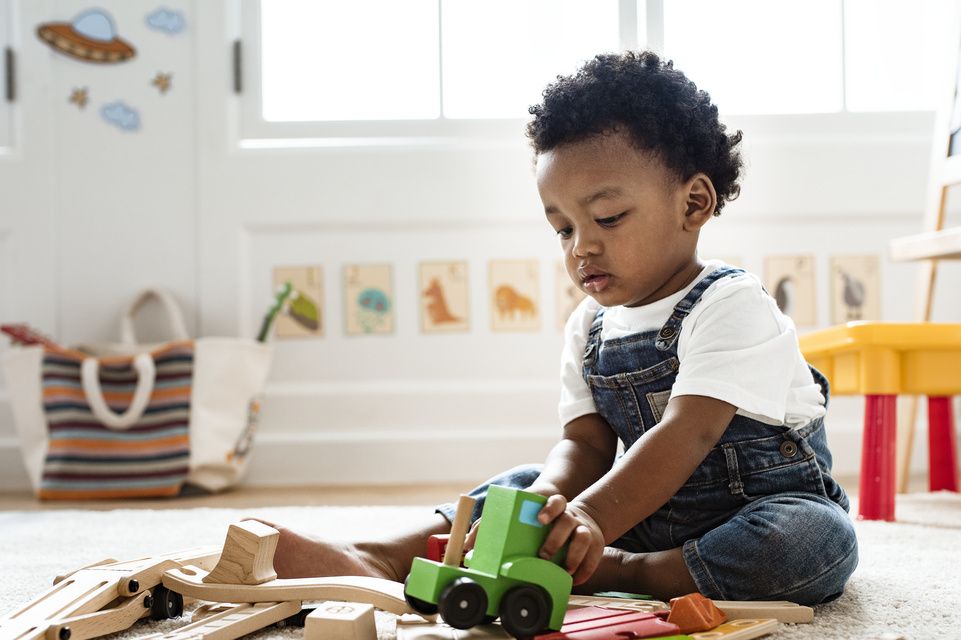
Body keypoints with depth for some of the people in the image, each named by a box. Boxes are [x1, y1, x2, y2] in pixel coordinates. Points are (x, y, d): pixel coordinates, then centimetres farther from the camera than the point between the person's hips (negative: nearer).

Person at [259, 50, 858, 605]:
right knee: (526, 485, -5)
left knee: (820, 539, -36)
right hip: (651, 510, 6)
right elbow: (585, 443, -4)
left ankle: (618, 573, -32)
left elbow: (688, 434, -31)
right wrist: (551, 502, -29)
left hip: (771, 504, -6)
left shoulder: (731, 304, -18)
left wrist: (591, 519, -44)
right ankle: (386, 560, -21)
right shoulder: (590, 327, 4)